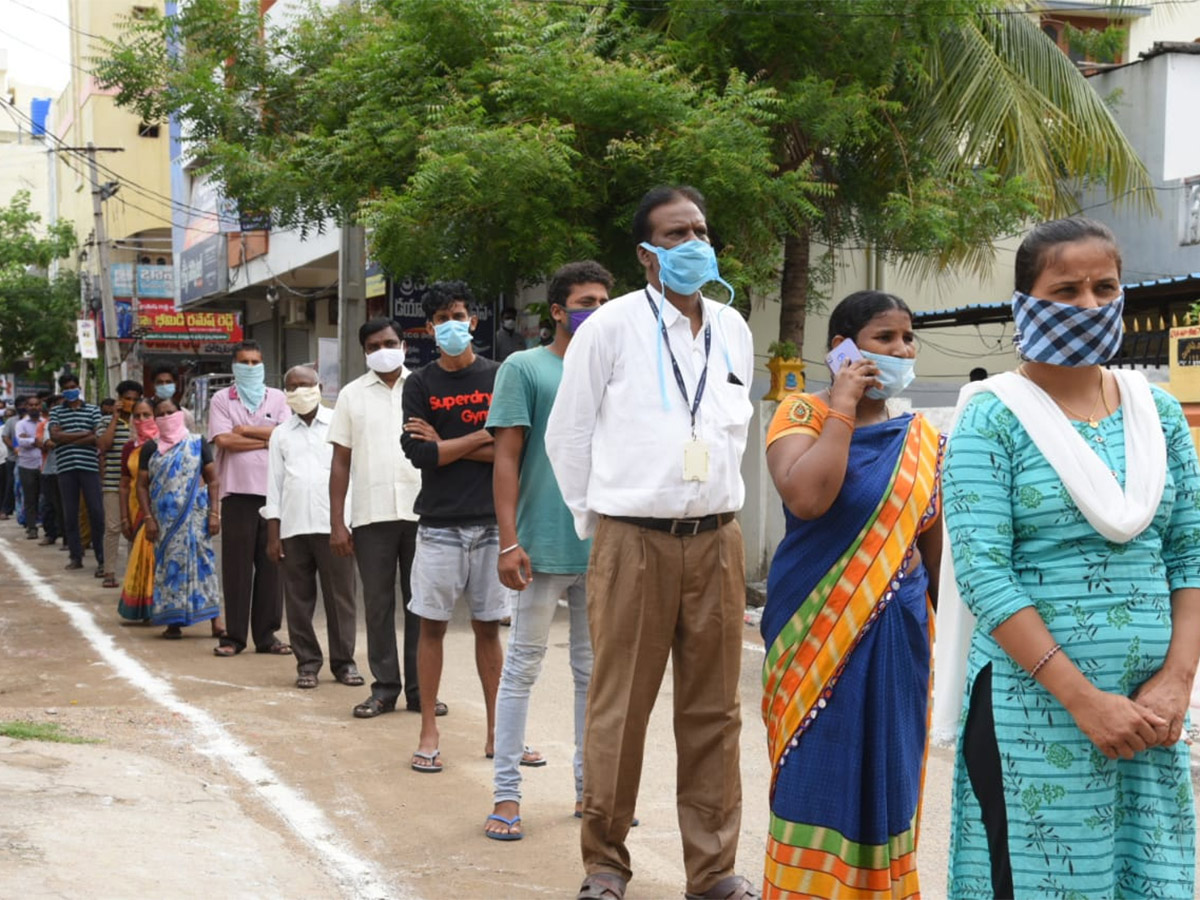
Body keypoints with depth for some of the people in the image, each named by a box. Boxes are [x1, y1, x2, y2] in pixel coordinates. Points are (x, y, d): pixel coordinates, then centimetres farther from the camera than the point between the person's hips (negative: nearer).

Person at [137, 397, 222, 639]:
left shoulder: (197, 444, 5)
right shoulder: (150, 448, 7)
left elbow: (213, 480, 3)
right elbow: (142, 485, 5)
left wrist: (214, 513, -5)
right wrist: (148, 518, -5)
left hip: (195, 513, -1)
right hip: (165, 517, 1)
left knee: (202, 560, -5)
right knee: (169, 563, 1)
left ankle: (214, 620, -5)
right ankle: (173, 621, 6)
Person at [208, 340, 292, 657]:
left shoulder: (277, 398, 13)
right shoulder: (222, 399, 7)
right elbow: (224, 440, -7)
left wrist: (246, 430, -4)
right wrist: (267, 439, -3)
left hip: (273, 491, 2)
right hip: (238, 491, -2)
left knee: (271, 563, 2)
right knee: (237, 565, -1)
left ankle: (266, 634, 9)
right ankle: (234, 635, 6)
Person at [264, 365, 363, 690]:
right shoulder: (281, 434, 13)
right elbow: (274, 485, 12)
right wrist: (272, 535, 6)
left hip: (333, 524, -3)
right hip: (293, 527, 3)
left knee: (340, 596, -2)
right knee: (298, 598, 4)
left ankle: (344, 661, 7)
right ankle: (307, 662, 12)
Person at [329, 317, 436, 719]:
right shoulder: (352, 395, 9)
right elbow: (340, 462, 7)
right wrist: (336, 523, 1)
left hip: (421, 511, 0)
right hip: (371, 515, 0)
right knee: (378, 604, 3)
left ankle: (419, 687, 9)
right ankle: (384, 686, 10)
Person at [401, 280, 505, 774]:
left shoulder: (499, 377, 4)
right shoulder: (419, 384, 4)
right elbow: (418, 453, -8)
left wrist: (445, 445, -8)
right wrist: (482, 438, -6)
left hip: (491, 521, 0)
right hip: (440, 523, 0)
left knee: (488, 625, 7)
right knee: (432, 623, 2)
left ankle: (495, 732, 14)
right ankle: (428, 732, 10)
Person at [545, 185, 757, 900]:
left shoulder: (733, 330, 10)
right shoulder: (613, 327, -4)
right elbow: (567, 434, 2)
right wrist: (596, 521, 7)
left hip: (716, 540, 4)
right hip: (633, 542, -4)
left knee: (714, 711, 8)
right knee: (620, 711, 1)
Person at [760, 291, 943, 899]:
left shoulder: (920, 438, 8)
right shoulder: (802, 414, -6)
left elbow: (936, 549, 12)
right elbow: (807, 498, -26)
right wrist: (841, 409, -17)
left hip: (898, 635, 4)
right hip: (818, 631, -4)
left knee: (886, 780, 10)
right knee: (818, 780, 1)